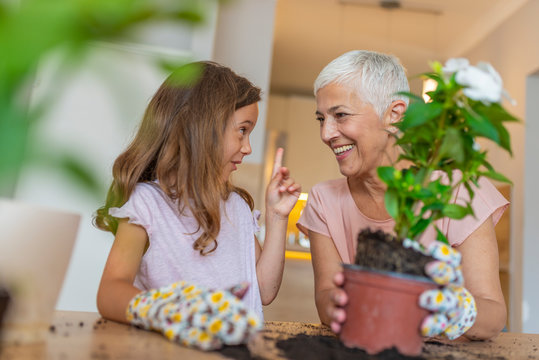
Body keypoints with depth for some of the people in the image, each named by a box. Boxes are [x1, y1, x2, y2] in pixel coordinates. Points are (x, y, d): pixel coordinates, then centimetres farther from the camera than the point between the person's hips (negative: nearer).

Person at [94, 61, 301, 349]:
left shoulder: (238, 205, 13)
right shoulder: (146, 202, -5)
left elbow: (265, 292, 10)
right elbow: (109, 292, -19)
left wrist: (276, 217, 6)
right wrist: (161, 310, -38)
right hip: (172, 347, -2)